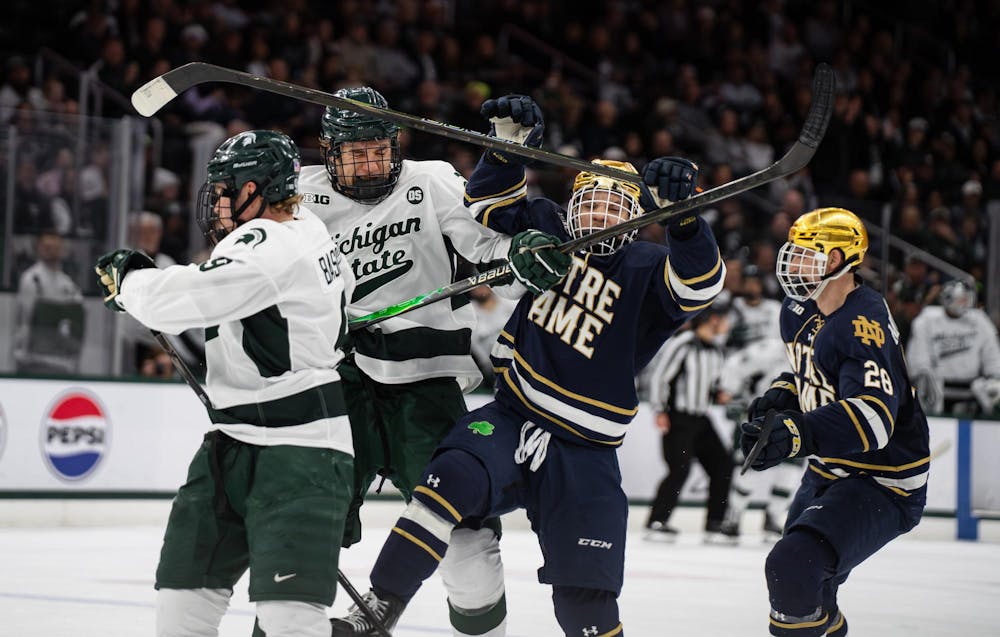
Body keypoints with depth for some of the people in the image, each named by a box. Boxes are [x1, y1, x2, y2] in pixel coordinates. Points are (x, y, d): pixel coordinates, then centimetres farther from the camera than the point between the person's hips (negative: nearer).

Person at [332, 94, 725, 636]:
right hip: (509, 420, 1)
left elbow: (701, 284, -21)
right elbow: (490, 204, 11)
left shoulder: (649, 271, -2)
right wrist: (509, 145, -7)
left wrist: (681, 212, -39)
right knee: (453, 479, -30)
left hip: (582, 453, -1)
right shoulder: (552, 234, 8)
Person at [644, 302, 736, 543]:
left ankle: (715, 524, 9)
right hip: (677, 417, -8)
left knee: (722, 466, 3)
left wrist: (718, 395, 4)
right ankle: (656, 522, -7)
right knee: (680, 470, -15)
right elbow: (658, 376, -12)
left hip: (700, 419, 8)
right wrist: (660, 411, -15)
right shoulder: (682, 344, -14)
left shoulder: (717, 350, 12)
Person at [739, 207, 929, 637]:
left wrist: (796, 433, -51)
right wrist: (779, 397, 4)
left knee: (793, 569, -29)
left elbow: (872, 418, -39)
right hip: (829, 471, 10)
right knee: (793, 575, 25)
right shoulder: (800, 313, 4)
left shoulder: (864, 324, -26)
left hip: (881, 484, -10)